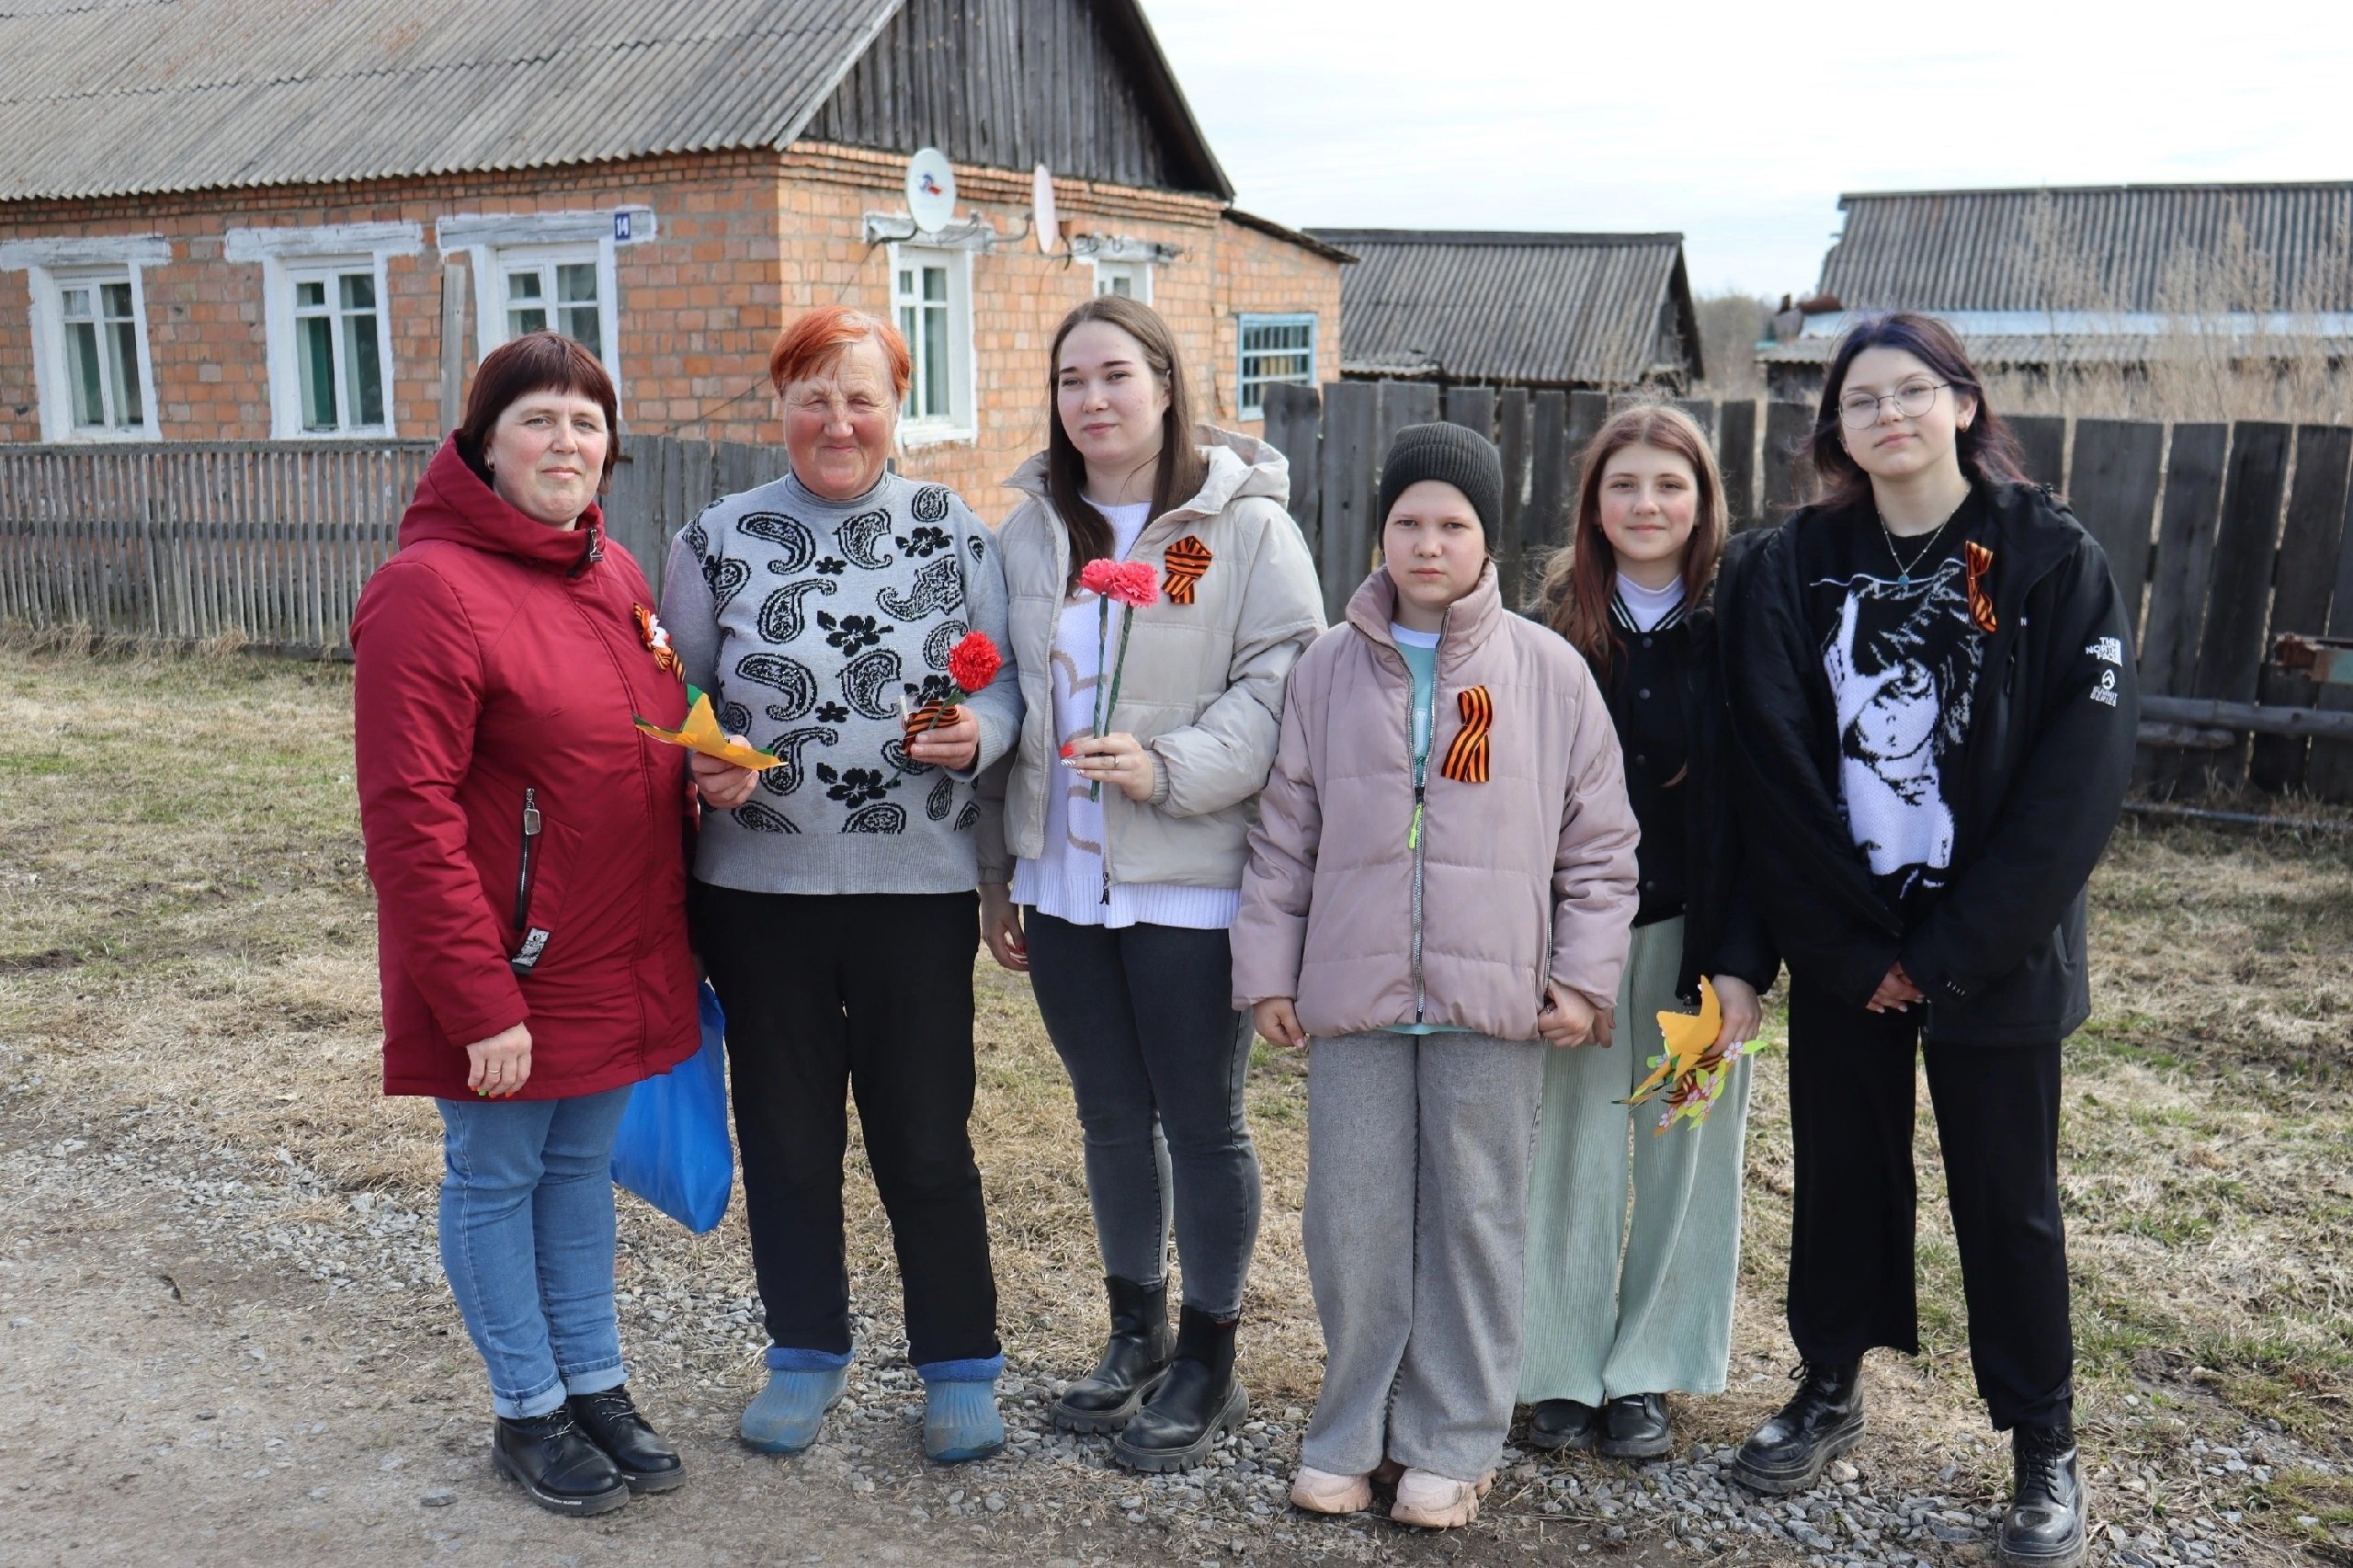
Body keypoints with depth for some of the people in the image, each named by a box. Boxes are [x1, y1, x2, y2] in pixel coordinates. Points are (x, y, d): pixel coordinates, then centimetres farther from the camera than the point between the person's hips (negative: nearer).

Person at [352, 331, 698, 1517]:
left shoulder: (613, 574, 7)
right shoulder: (430, 588, -17)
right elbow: (409, 817, -20)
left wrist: (715, 764, 3)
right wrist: (480, 1001, -21)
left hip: (618, 961, 7)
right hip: (509, 975, -7)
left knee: (582, 1165, 19)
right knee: (496, 1176, 10)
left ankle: (596, 1384, 34)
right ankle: (528, 1411, 27)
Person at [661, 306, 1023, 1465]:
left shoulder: (956, 535, 3)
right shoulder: (719, 540, 4)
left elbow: (1007, 686, 4)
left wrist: (979, 732, -17)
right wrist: (699, 769, -13)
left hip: (918, 890, -1)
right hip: (759, 891, 2)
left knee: (926, 1140, 6)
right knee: (785, 1135, 13)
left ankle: (961, 1365, 25)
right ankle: (806, 1352, 33)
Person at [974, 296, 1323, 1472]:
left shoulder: (1245, 525, -6)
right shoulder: (1030, 533, 8)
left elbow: (1284, 687, -11)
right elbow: (1004, 706, 13)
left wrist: (1168, 767, -25)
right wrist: (995, 872, 13)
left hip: (1190, 880, -5)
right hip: (1061, 878, 5)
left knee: (1201, 1122, 7)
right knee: (1112, 1116, 16)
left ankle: (1208, 1359, 25)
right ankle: (1136, 1332, 35)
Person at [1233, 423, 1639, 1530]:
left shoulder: (1548, 672, 1)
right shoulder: (1329, 669, 5)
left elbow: (1599, 843, 5)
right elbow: (1284, 834, 9)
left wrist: (1585, 974, 0)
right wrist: (1268, 969, 6)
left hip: (1491, 1002, -1)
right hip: (1352, 994, 1)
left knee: (1475, 1220, 8)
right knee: (1351, 1220, 7)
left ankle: (1452, 1443, 23)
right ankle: (1353, 1432, 25)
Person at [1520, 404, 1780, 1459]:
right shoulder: (1556, 624, 0)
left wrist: (1743, 961, -10)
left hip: (1696, 934, 0)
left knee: (1684, 1149, 9)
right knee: (1573, 1147, 6)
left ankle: (1646, 1372, 26)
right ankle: (1563, 1370, 23)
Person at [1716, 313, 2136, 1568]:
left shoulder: (2053, 562, -6)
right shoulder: (1790, 570, 0)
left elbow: (2083, 773, -10)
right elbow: (1776, 771, -4)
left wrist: (1950, 947, -14)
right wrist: (1857, 945, -9)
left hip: (1996, 958, -2)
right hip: (1838, 954, 2)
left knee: (2007, 1200, 9)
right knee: (1839, 1171, 14)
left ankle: (2044, 1449, 26)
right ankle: (1829, 1391, 34)